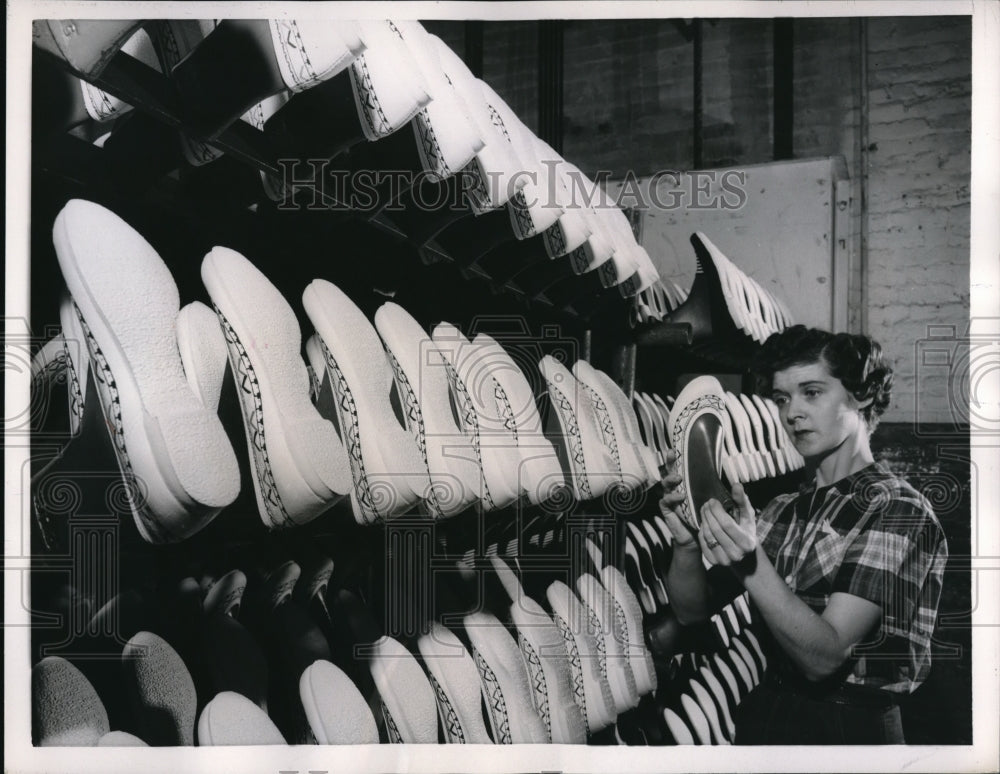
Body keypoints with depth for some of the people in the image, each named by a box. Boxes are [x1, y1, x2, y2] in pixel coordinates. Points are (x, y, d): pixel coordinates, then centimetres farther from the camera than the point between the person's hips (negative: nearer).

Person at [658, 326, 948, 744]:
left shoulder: (899, 511, -14)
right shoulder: (784, 510, 3)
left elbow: (824, 656, -22)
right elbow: (692, 611, 0)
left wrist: (751, 565, -36)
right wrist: (687, 544, -18)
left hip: (851, 725, -5)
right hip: (766, 711, 5)